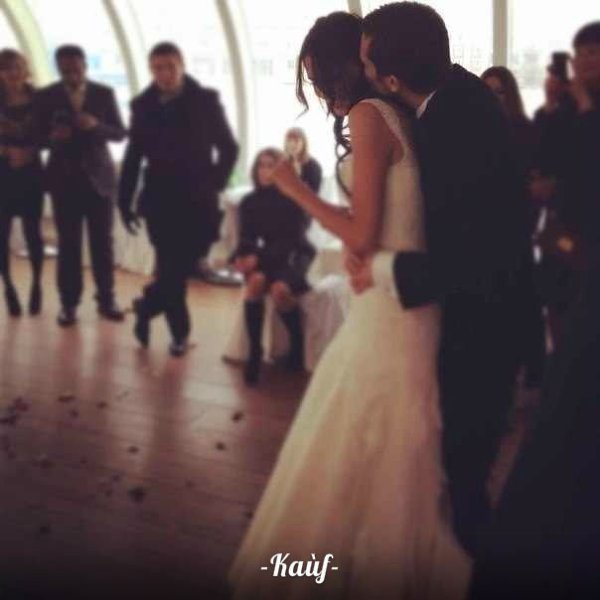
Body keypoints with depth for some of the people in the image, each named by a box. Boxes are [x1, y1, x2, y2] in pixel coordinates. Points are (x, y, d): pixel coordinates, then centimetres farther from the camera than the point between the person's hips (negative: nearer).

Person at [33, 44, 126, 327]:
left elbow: (119, 133, -1)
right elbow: (38, 137, 1)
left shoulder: (104, 93, 1)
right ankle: (69, 304, 9)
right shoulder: (45, 96, 1)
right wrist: (53, 137, -21)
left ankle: (106, 300, 14)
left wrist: (96, 125, -20)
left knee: (102, 241, 4)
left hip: (99, 177, 0)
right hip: (64, 178, 0)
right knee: (68, 243, 2)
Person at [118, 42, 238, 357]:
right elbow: (133, 156, 9)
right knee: (170, 269, -1)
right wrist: (125, 201, 5)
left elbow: (229, 148, 5)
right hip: (160, 200, 1)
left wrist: (214, 184, -3)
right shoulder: (143, 104, 5)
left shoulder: (206, 100, 0)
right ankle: (179, 332, 14)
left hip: (197, 201, -1)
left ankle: (146, 307, 25)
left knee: (183, 267, -1)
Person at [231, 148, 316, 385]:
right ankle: (254, 352, -26)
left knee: (280, 289, -35)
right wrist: (243, 256, -24)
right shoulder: (249, 202, 3)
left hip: (295, 257, -3)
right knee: (256, 279, -33)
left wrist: (258, 257, -27)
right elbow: (246, 238, 1)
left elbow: (292, 240, -16)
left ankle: (298, 343, -7)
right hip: (268, 257, 3)